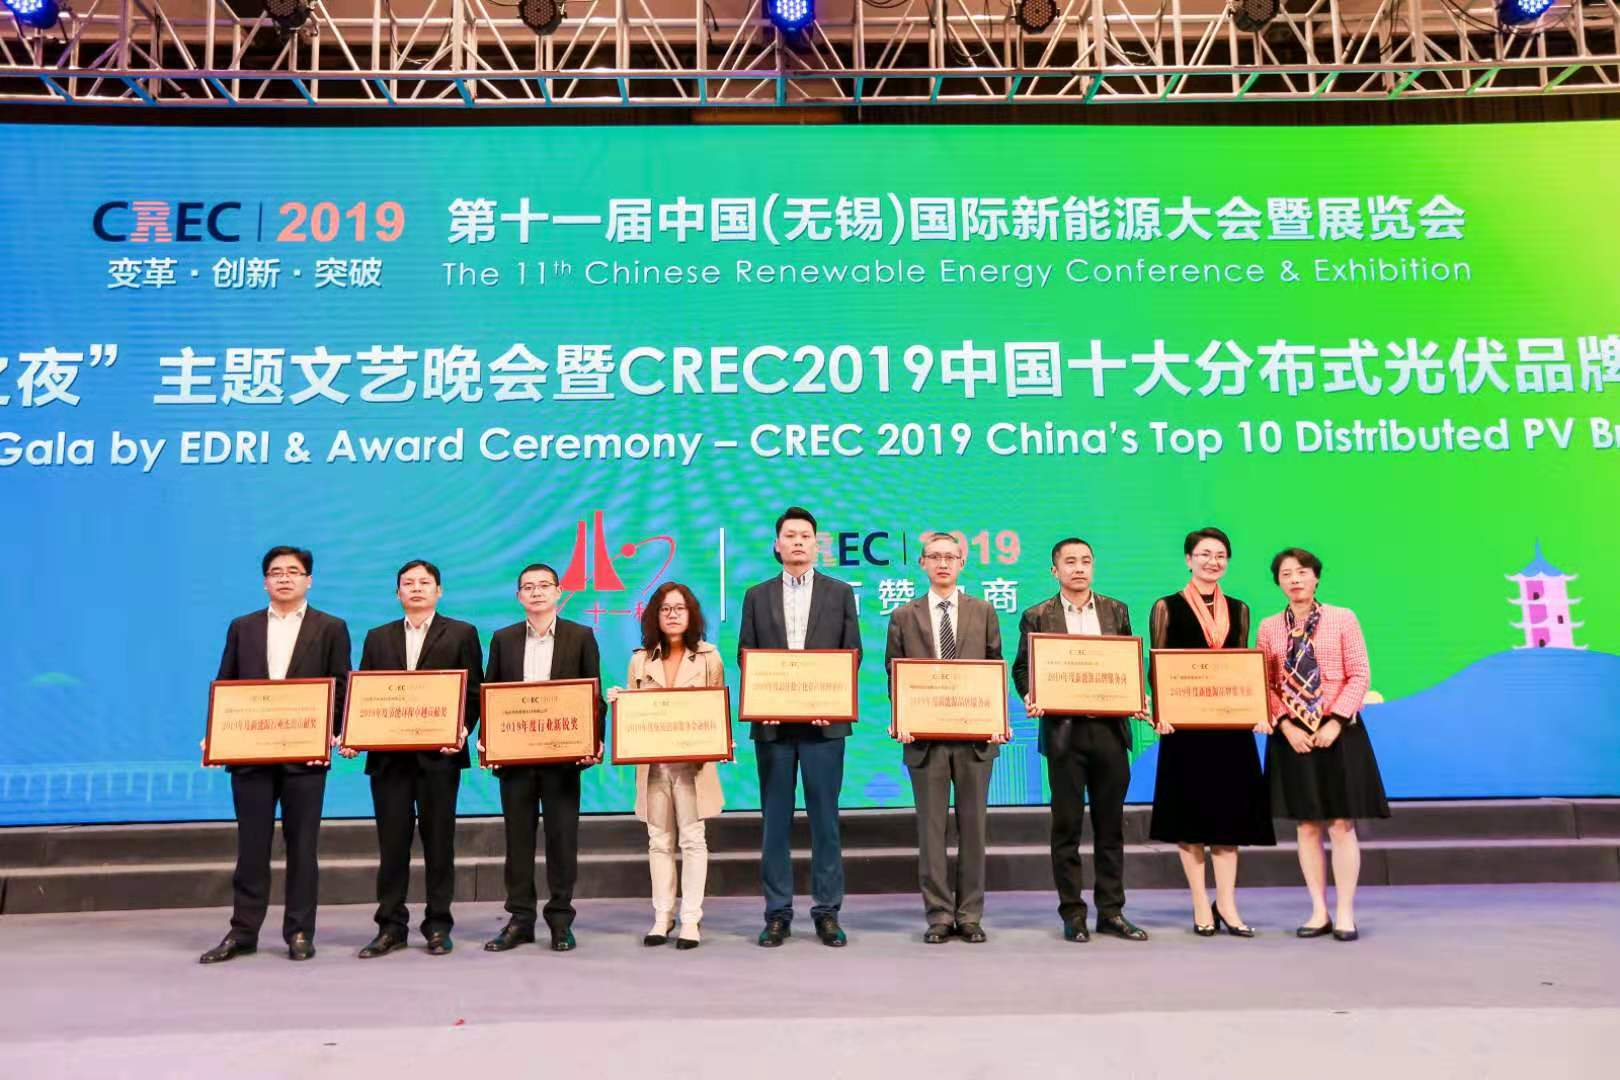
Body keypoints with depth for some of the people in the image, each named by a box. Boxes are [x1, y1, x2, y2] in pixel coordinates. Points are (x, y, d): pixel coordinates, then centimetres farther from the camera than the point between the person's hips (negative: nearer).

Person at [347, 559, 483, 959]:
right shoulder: (378, 637, 15)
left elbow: (473, 692, 1)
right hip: (388, 755, 3)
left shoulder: (461, 634, 5)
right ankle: (391, 927, 15)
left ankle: (438, 926, 13)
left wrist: (462, 730, -14)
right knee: (391, 842, 6)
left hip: (438, 754, -2)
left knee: (438, 841, 4)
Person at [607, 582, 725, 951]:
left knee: (692, 839, -2)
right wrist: (617, 701, -8)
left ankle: (690, 920, 4)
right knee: (659, 841, 7)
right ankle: (662, 917, 15)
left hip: (692, 761, -2)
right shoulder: (640, 660, 9)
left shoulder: (709, 658, 4)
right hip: (652, 761, 2)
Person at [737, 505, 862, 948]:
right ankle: (777, 913, 13)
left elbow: (852, 654, 3)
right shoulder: (757, 596, 11)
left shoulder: (840, 593, 8)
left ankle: (827, 912, 12)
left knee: (824, 819, 3)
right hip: (772, 722, 1)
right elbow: (745, 657, 7)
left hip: (824, 721, -1)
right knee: (775, 820, 5)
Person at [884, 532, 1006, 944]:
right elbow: (894, 675, 5)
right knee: (931, 827, 4)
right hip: (925, 736, 0)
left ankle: (970, 914, 16)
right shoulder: (903, 616, 8)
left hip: (975, 735, 0)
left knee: (973, 826, 6)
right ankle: (939, 914, 14)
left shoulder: (983, 612, 9)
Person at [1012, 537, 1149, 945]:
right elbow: (1022, 669, 4)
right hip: (1063, 730, -2)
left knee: (1110, 824, 8)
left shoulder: (1116, 610, 10)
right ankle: (1072, 914, 12)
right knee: (1066, 825, 4)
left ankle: (1111, 911, 18)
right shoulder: (1037, 617, 3)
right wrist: (1030, 697, -15)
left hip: (1110, 728, 2)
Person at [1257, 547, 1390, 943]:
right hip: (1292, 736, 2)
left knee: (1341, 825, 0)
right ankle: (1319, 911, 17)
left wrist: (1336, 721, -12)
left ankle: (1345, 913, 10)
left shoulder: (1343, 619, -1)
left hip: (1339, 733, -2)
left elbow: (1360, 675, -3)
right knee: (1307, 825, 7)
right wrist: (1286, 725, -9)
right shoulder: (1269, 627, 5)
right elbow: (1265, 685, 4)